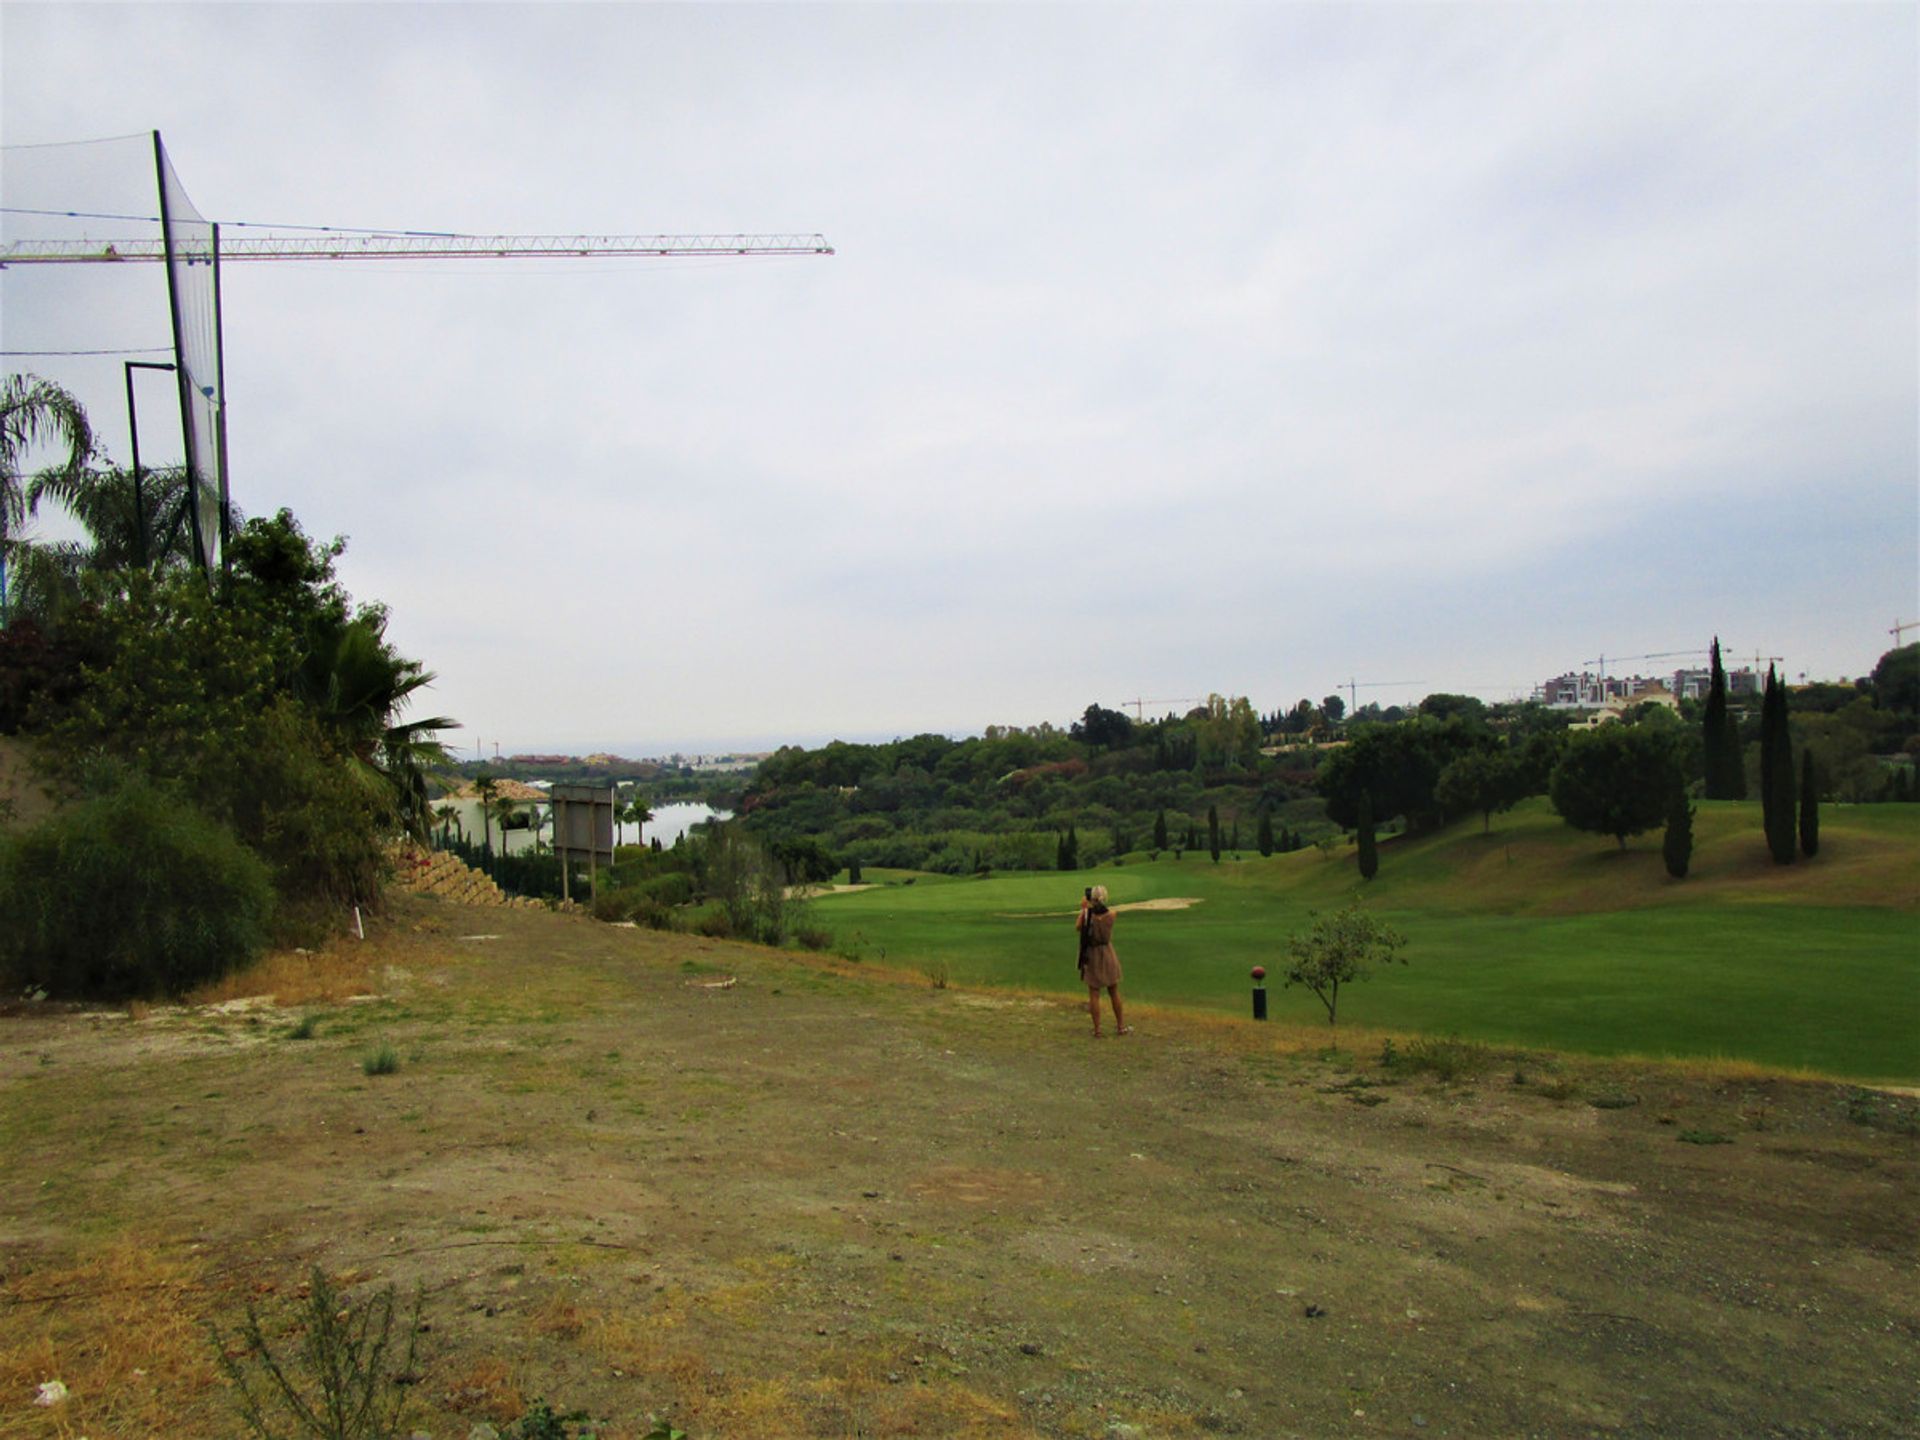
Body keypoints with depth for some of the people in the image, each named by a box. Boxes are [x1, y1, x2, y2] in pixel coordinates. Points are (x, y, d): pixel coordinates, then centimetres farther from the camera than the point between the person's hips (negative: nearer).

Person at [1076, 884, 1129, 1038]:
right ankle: (1120, 1026, 25)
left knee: (1094, 994, 5)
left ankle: (1097, 1030, 7)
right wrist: (1087, 908, 12)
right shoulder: (1111, 915, -11)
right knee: (1114, 992, 16)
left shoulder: (1087, 913, -17)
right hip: (1108, 953, 2)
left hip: (1092, 955, -2)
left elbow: (1077, 927, 0)